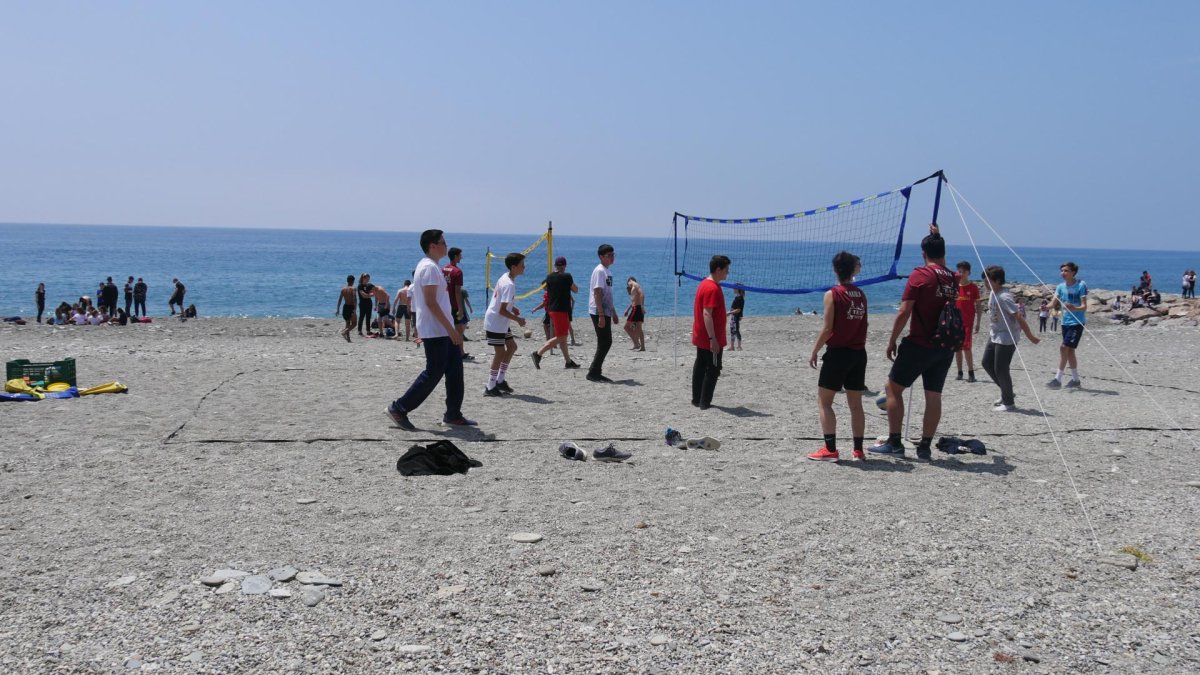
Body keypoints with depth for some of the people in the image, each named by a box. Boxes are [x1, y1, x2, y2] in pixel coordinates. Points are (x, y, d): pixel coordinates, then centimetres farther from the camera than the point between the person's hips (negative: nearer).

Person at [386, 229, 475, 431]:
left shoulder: (428, 266, 17)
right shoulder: (430, 267, -15)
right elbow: (431, 302, -22)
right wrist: (451, 330, -22)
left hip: (442, 330, 10)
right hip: (436, 331, -10)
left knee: (455, 368, 9)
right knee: (434, 372, -6)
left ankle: (453, 415, 14)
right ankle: (398, 409, 0)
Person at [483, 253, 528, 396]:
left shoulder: (505, 277, 5)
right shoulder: (509, 285, -24)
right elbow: (502, 310, -26)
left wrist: (512, 308, 11)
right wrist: (518, 319, -15)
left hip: (501, 323, 10)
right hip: (495, 324, -10)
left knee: (512, 346, 15)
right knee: (500, 353, -4)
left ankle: (501, 380, 21)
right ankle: (490, 387, 3)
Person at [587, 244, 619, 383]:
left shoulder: (607, 272, 16)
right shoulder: (599, 271, -13)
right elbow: (597, 293, -19)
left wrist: (613, 313, 23)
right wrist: (601, 315, -23)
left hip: (605, 312, 10)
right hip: (599, 312, -10)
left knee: (606, 342, 11)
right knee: (604, 343, -8)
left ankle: (596, 372, 16)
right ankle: (593, 373, -3)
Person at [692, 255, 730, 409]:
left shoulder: (704, 284, 11)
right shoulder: (713, 288, -20)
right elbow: (707, 314, -25)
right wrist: (713, 339, -26)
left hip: (701, 338, 10)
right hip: (710, 340, -10)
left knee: (700, 367, 14)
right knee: (713, 370, -3)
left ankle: (697, 399, 21)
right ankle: (704, 403, 0)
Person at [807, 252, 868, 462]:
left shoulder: (832, 295, -10)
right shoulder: (861, 295, 6)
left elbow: (828, 329, -12)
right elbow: (863, 326, 10)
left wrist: (814, 351, -4)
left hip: (837, 352, -5)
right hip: (859, 353, 5)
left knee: (824, 402, 3)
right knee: (856, 404, 11)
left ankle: (830, 449, -3)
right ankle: (858, 450, 12)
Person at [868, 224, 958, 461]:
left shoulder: (920, 275, -10)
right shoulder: (953, 279, 7)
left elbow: (904, 312, -15)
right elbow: (942, 266, 34)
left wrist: (892, 341, -6)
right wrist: (938, 237, 38)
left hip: (919, 344, -6)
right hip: (945, 347, 6)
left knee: (894, 387, 5)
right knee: (934, 395, 9)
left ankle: (894, 443, 4)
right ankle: (925, 446, 11)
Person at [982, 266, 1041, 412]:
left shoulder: (1004, 297, -23)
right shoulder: (993, 293, 4)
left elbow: (1019, 317, -22)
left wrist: (1030, 336, -20)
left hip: (1007, 338, -10)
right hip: (995, 335, 10)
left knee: (1001, 370, -5)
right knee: (987, 363, 12)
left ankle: (1008, 402, 12)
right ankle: (1007, 393, 26)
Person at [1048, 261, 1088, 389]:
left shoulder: (1081, 286, -11)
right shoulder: (1061, 287, 6)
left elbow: (1084, 307, -16)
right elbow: (1053, 303, -3)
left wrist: (1074, 308, -37)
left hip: (1077, 322, -7)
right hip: (1065, 322, 7)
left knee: (1064, 348, -14)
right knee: (1069, 351, 12)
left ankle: (1058, 379, -12)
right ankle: (1075, 380, 22)